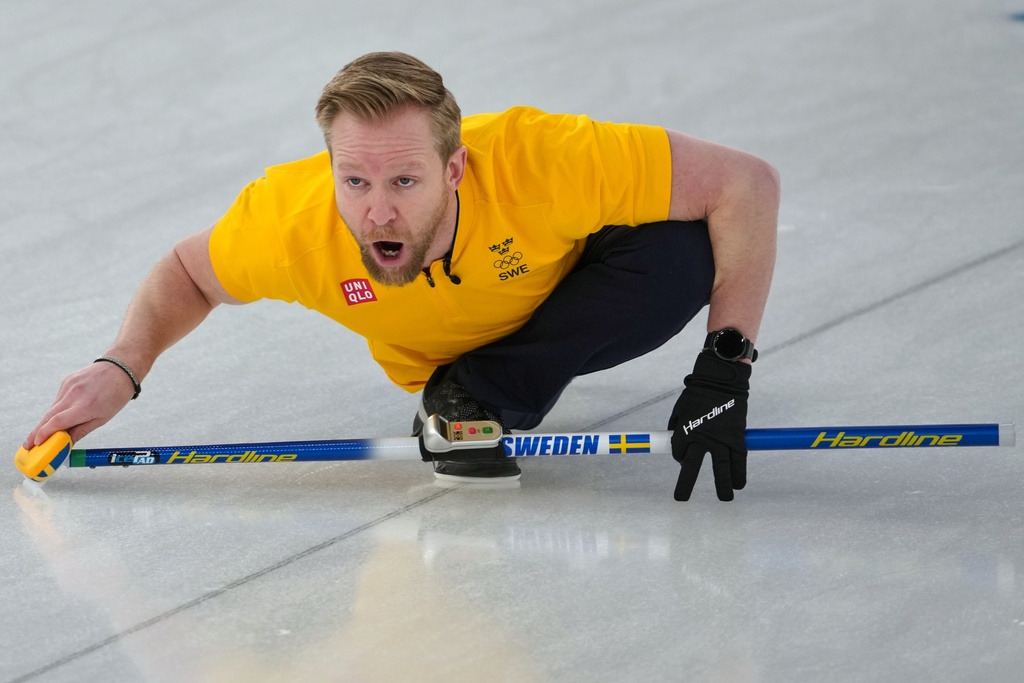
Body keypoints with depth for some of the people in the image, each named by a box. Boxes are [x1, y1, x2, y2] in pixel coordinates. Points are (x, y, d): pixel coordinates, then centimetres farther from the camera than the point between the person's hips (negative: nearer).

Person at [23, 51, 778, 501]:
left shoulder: (536, 160, -44)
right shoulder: (292, 220, -34)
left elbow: (748, 183, -37)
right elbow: (188, 272, -9)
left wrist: (725, 369, -40)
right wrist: (123, 368, -27)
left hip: (568, 301, -4)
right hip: (438, 354, 4)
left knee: (682, 253, -31)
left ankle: (483, 395, -15)